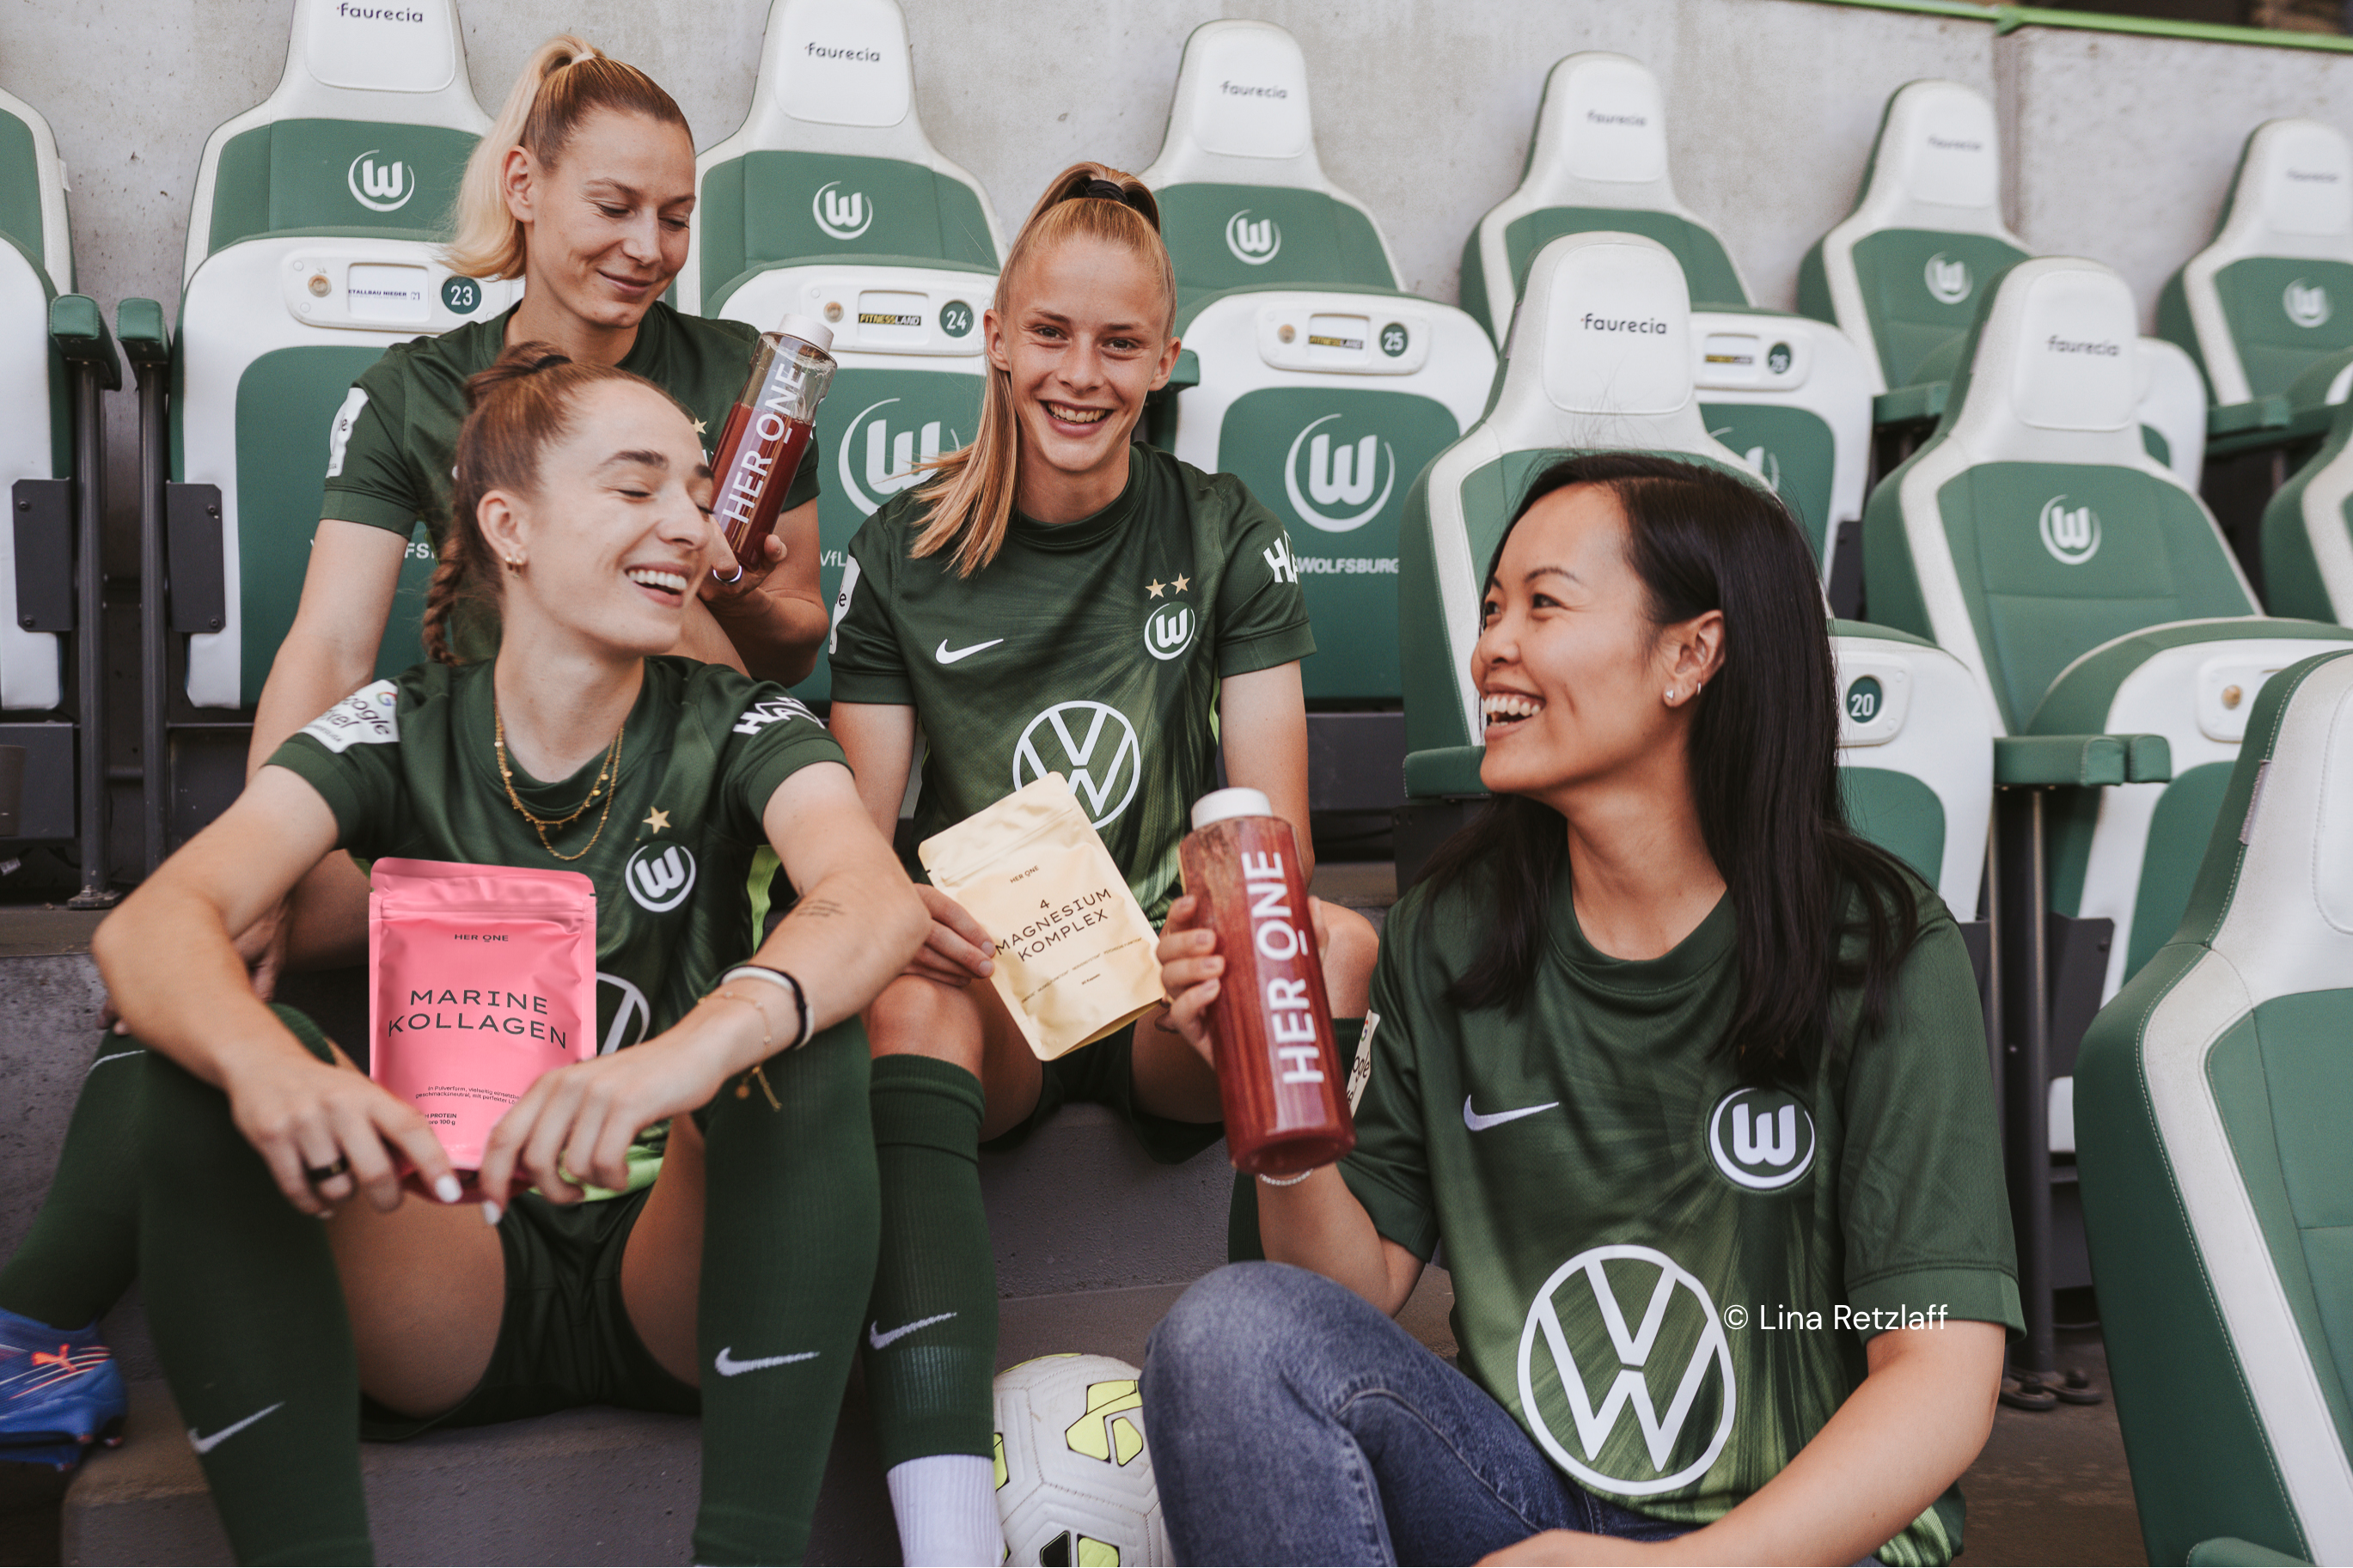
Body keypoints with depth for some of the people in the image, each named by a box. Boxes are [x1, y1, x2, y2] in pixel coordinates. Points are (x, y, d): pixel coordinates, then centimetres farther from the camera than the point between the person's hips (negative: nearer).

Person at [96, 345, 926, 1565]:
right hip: (454, 1305, 1)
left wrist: (698, 1047, -48)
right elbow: (150, 926, -18)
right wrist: (265, 1065, -43)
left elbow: (881, 901, -26)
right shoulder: (399, 735, -1)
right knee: (207, 1061, -22)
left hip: (673, 1280, 0)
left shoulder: (737, 730, -3)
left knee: (799, 1029, -28)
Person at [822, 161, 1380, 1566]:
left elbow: (1276, 833, -2)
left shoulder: (1229, 538, 4)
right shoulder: (903, 558, 4)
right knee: (906, 998, -36)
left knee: (1344, 947, -32)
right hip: (988, 990, 0)